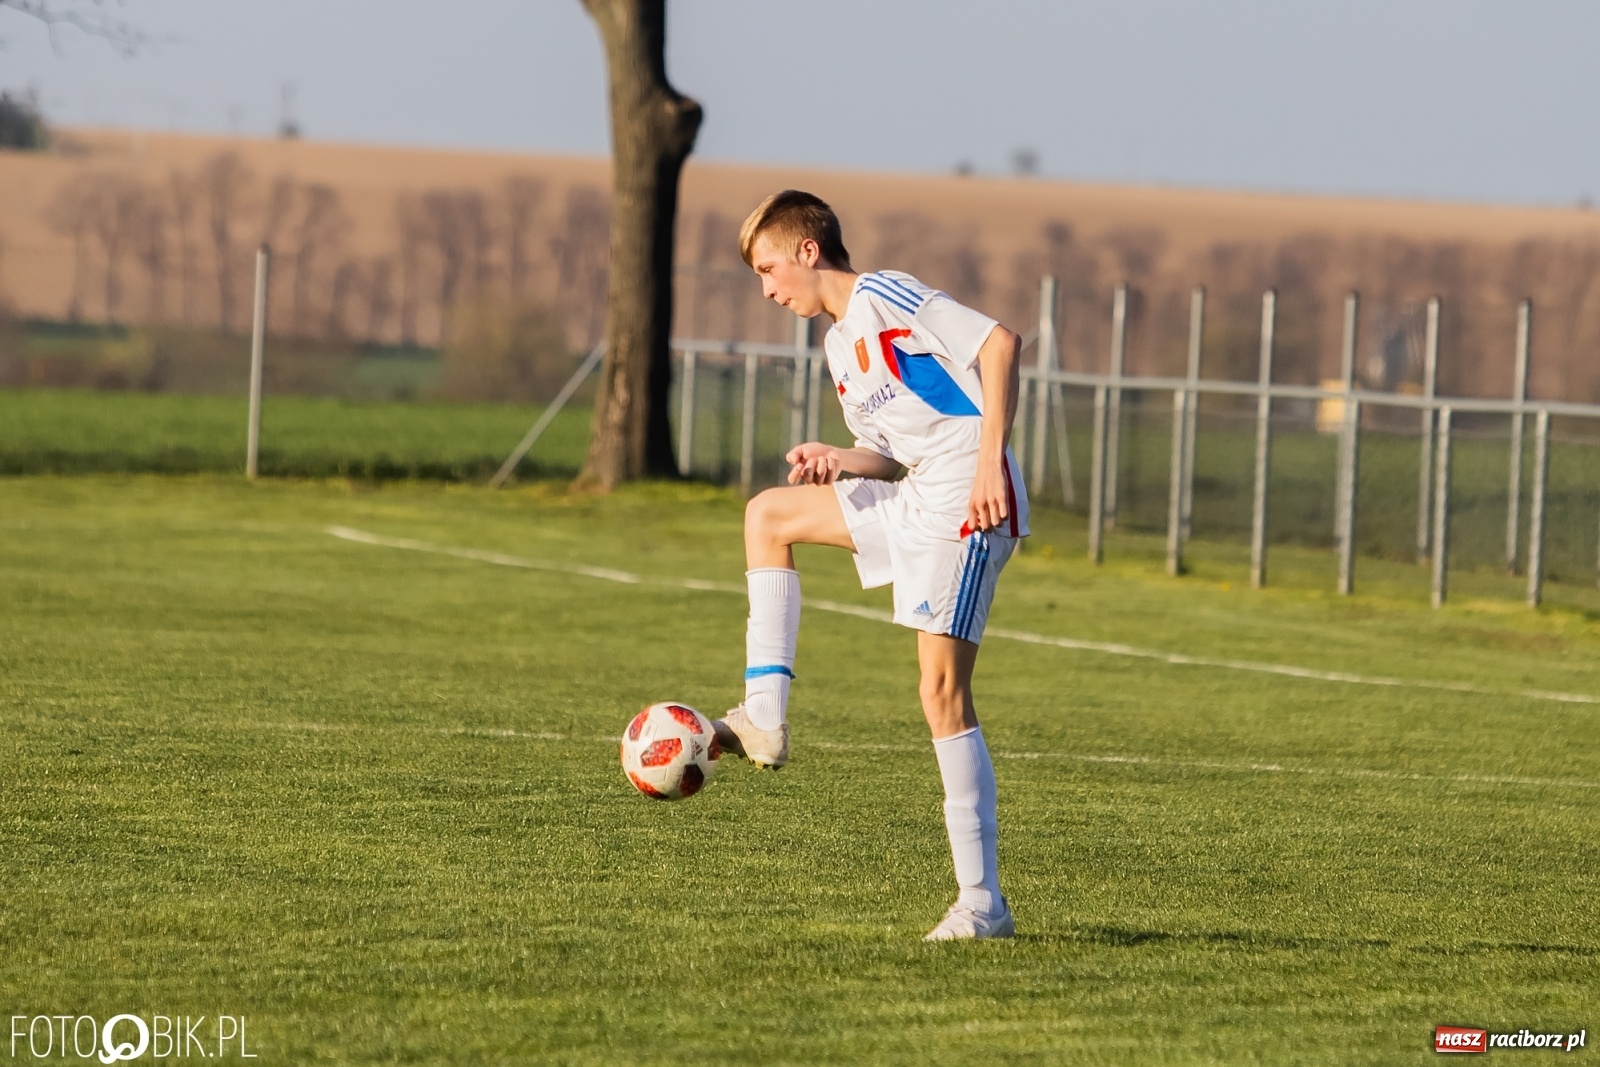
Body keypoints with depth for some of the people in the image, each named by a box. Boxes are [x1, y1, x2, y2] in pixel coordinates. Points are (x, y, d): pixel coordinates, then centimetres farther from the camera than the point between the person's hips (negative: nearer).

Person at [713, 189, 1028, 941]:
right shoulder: (840, 344, 21)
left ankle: (982, 902, -12)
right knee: (769, 515, 17)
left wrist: (990, 461, -24)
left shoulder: (884, 297, -8)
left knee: (942, 691, -13)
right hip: (916, 499, 10)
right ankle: (764, 720, 10)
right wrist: (837, 461, 2)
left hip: (967, 503, -10)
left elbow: (998, 342, -18)